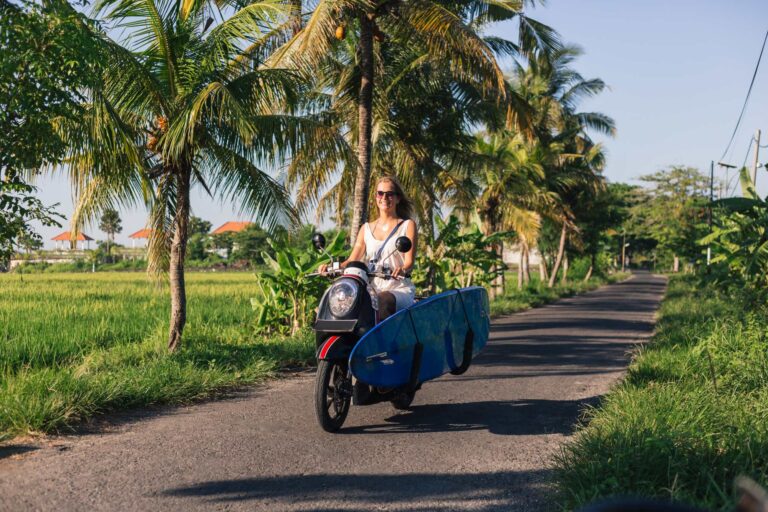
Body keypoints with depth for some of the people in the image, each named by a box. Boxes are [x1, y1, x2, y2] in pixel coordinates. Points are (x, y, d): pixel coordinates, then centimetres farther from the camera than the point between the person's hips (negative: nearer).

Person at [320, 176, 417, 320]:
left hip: (400, 289, -3)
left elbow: (409, 260, -2)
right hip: (372, 289, 3)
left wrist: (402, 269, -27)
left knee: (383, 301, -38)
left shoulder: (407, 225, 9)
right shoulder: (366, 228, 20)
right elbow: (352, 260, 14)